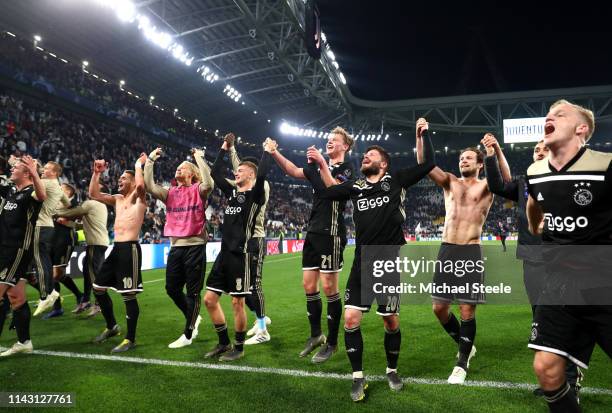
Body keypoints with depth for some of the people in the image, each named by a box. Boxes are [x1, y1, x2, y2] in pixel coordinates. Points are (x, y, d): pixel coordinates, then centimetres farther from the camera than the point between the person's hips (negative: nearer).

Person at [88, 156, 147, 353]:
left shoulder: (138, 198, -4)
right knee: (98, 287, 15)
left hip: (130, 249, -9)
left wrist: (138, 164, -11)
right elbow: (93, 194, 17)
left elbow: (141, 184, -26)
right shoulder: (117, 199, 18)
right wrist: (96, 173, 10)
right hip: (116, 248, 9)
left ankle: (130, 339, 5)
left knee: (128, 295, -5)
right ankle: (112, 326, 32)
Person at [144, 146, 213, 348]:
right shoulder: (170, 193, 12)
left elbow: (208, 184, -24)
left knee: (193, 291, 2)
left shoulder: (198, 190, -2)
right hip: (176, 246, 6)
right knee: (172, 288, 11)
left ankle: (188, 335, 14)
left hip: (195, 246, -6)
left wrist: (199, 158, -18)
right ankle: (193, 318, 34)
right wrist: (150, 161, -2)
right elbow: (149, 187, -2)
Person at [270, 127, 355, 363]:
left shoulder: (346, 168, -2)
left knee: (329, 288, -3)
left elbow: (334, 189, -21)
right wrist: (275, 153, 0)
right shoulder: (323, 166, 19)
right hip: (313, 232, 7)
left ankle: (331, 343, 10)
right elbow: (294, 171, 11)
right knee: (309, 286, 8)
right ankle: (316, 335, 23)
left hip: (331, 234, -7)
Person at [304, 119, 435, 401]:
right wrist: (312, 165, 13)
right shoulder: (356, 186, 11)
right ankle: (358, 378, 13)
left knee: (391, 321, 8)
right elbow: (323, 192, 11)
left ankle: (392, 371, 34)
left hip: (390, 263, -3)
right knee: (350, 319, -4)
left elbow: (428, 164, -1)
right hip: (363, 263, 3)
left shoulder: (396, 180, 3)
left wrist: (423, 134, 5)